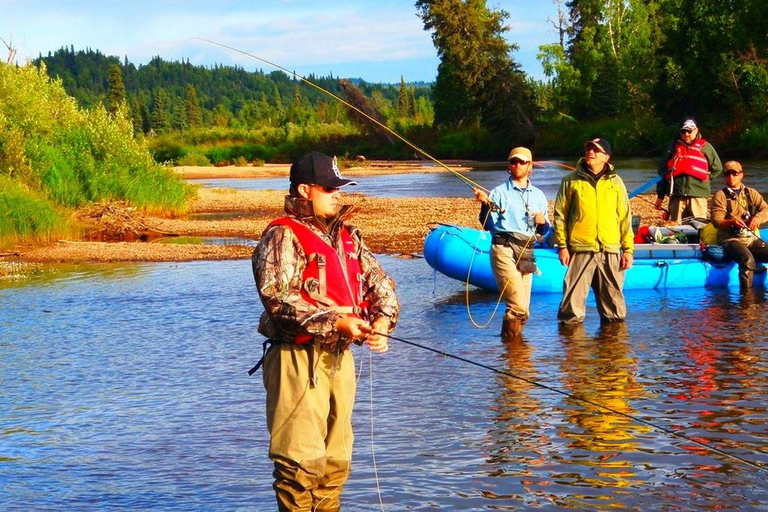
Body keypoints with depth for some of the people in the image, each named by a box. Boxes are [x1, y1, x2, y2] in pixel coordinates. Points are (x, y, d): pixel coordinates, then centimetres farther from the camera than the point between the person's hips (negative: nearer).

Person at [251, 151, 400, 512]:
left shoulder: (347, 235, 15)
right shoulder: (283, 236, -9)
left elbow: (380, 282, 15)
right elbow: (276, 296, -21)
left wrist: (382, 321, -5)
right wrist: (334, 321, -23)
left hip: (340, 357, 8)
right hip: (299, 358, -8)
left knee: (336, 457, 14)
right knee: (301, 458, -9)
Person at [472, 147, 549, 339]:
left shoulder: (539, 196, 18)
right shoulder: (499, 192, 5)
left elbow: (543, 231, 21)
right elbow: (487, 225, -1)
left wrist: (543, 222, -1)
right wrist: (485, 205, -16)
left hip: (526, 252, 5)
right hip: (504, 249, -5)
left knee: (523, 311, 4)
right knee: (518, 306, -17)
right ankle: (509, 340, -1)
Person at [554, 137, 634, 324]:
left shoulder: (616, 182, 12)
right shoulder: (571, 181, 6)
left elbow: (625, 218, 12)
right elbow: (560, 214, 6)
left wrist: (628, 249, 7)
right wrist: (562, 245, -2)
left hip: (610, 250, 2)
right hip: (580, 250, -2)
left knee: (613, 296, 6)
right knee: (574, 295, -6)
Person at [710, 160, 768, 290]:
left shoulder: (751, 193, 16)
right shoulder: (720, 195, 4)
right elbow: (716, 221, -6)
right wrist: (732, 222, -28)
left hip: (752, 238, 5)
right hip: (731, 239, -5)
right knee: (748, 260, -34)